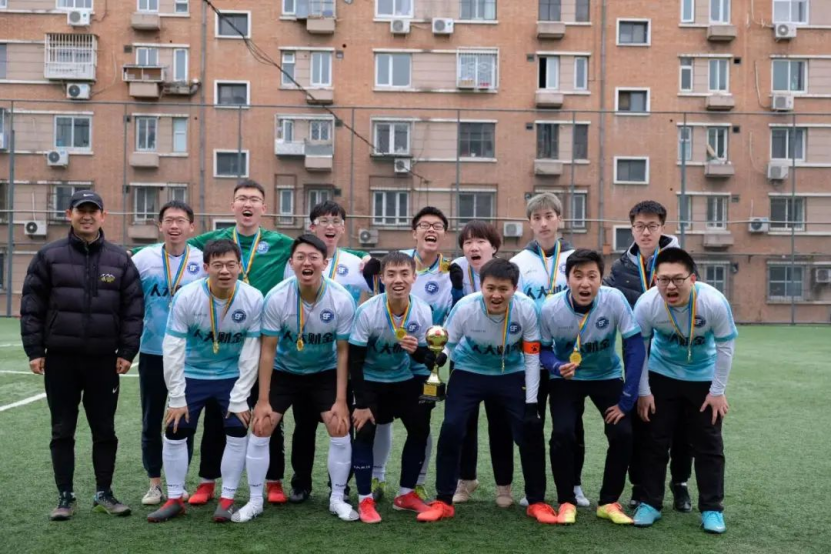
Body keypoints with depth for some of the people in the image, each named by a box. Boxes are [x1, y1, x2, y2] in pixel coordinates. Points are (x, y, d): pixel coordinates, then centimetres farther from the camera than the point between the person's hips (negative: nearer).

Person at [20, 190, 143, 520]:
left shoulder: (120, 260, 4)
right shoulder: (49, 256, 2)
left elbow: (133, 309, 4)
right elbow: (31, 306, 1)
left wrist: (127, 352, -2)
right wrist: (34, 351, -5)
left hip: (104, 360, 1)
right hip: (60, 359, -1)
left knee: (105, 431, 8)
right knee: (62, 431, 7)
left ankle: (104, 493, 20)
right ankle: (65, 497, 17)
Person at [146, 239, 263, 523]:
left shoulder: (253, 300, -20)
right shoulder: (186, 297, -22)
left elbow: (251, 353, -14)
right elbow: (173, 348, -16)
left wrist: (240, 398, -13)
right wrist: (176, 398, -14)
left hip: (232, 377, 0)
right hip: (192, 375, 0)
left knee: (237, 434, -5)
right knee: (175, 433, 0)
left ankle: (227, 499, 11)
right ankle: (175, 499, 15)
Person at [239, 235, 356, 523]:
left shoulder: (342, 300, -23)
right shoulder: (276, 297, -24)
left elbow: (343, 351, -13)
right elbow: (268, 350, -15)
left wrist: (341, 400, -13)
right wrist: (263, 400, -14)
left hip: (325, 372, 0)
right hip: (284, 371, 0)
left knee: (340, 428, -9)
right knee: (261, 427, -7)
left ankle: (337, 499, 10)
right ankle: (255, 501, 9)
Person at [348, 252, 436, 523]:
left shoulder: (423, 312, -18)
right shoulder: (367, 312, -27)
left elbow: (429, 357, -9)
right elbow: (354, 360, -21)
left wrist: (417, 350, -33)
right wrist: (361, 404, -21)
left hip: (405, 379, 4)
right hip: (370, 381, -3)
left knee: (420, 429, 2)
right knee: (365, 431, -14)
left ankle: (406, 494, 19)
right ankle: (365, 500, 0)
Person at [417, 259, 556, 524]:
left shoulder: (527, 308, -26)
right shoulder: (465, 308, -28)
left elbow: (532, 357, -14)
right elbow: (444, 344, -11)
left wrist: (531, 403, -13)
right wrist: (436, 358, -31)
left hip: (512, 374, 1)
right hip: (468, 372, 0)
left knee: (530, 431, -6)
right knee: (451, 429, -11)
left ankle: (536, 502, 14)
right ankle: (443, 502, 5)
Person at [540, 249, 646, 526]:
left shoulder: (614, 299, -28)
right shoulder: (551, 308, -25)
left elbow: (635, 347, -22)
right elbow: (542, 349, -11)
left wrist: (626, 400, -22)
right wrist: (557, 367, -34)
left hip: (607, 376, 1)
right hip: (566, 378, 0)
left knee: (623, 433, -15)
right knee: (562, 433, -20)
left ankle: (609, 502, 8)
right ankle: (566, 502, 3)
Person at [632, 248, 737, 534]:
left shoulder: (714, 302, -30)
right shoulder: (646, 304, -28)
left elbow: (725, 346, -14)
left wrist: (718, 391, -10)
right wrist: (643, 391, -8)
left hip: (704, 378, 0)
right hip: (662, 375, 1)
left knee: (708, 444, 5)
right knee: (655, 441, 5)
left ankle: (712, 509, 17)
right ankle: (650, 503, 18)